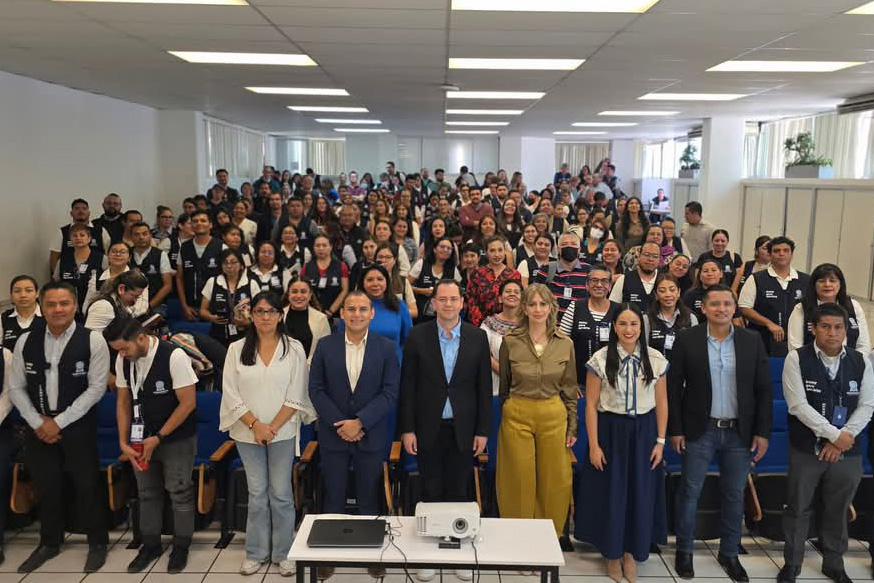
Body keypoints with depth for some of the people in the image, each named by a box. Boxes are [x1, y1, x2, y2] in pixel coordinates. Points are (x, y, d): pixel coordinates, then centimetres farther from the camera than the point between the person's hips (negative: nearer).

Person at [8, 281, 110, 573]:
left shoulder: (92, 341, -10)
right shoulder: (26, 341, 2)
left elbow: (96, 388, -11)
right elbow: (16, 387, 5)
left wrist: (59, 422, -13)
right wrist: (38, 422, -6)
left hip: (78, 427, -3)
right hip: (38, 427, 3)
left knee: (86, 486, 6)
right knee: (46, 487, 15)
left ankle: (97, 542, 25)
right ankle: (49, 542, 36)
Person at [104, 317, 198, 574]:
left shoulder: (174, 356, -23)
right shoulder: (123, 360, -5)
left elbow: (187, 403, -19)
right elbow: (123, 402, 5)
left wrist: (158, 438, -17)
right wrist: (123, 442, -2)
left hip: (177, 439, -5)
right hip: (142, 438, 5)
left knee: (179, 493, 6)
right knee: (147, 493, 16)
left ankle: (181, 547, 24)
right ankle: (150, 544, 34)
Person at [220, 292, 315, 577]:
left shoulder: (294, 348, -3)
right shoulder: (236, 349, 0)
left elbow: (296, 395, -5)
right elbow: (230, 393, -3)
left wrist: (273, 427, -12)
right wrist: (255, 424, -11)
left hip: (282, 432, -1)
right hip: (247, 433, 1)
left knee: (281, 493, 5)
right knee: (257, 493, 11)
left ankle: (283, 553, 19)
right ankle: (256, 552, 24)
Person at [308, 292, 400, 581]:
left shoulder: (386, 347, -3)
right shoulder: (325, 346, -1)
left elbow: (390, 393, -7)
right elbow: (316, 389, -1)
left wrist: (359, 422, -15)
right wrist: (339, 424, -11)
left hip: (371, 436, -1)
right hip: (333, 435, 1)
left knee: (370, 500, 10)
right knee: (333, 499, 11)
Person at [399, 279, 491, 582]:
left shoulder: (478, 337, 0)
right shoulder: (418, 335, -3)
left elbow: (484, 387, 2)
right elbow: (407, 386, -2)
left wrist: (483, 430, 0)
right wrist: (407, 428, -5)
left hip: (463, 430, 1)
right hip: (428, 429, 0)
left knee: (459, 493, 10)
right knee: (431, 492, 9)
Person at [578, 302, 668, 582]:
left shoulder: (656, 360, -1)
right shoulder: (600, 359, -8)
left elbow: (661, 403, 5)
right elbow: (591, 404, -6)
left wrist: (660, 441, 1)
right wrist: (593, 445, -9)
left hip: (644, 432, 2)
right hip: (610, 431, -2)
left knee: (640, 494, 9)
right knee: (611, 494, 7)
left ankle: (631, 552, 28)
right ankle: (612, 554, 27)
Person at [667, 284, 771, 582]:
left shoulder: (752, 341, 0)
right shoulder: (686, 339, -6)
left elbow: (763, 389, 3)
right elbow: (674, 387, -4)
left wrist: (762, 432, -1)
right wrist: (675, 430, -6)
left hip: (740, 432, 2)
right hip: (700, 431, -2)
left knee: (734, 495, 13)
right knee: (689, 492, 7)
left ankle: (729, 554, 30)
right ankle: (684, 552, 24)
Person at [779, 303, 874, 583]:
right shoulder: (796, 358, -9)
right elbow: (798, 405, -14)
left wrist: (843, 438, -11)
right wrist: (834, 434, -16)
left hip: (847, 451, 3)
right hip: (806, 449, -3)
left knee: (837, 511, 16)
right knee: (798, 509, 8)